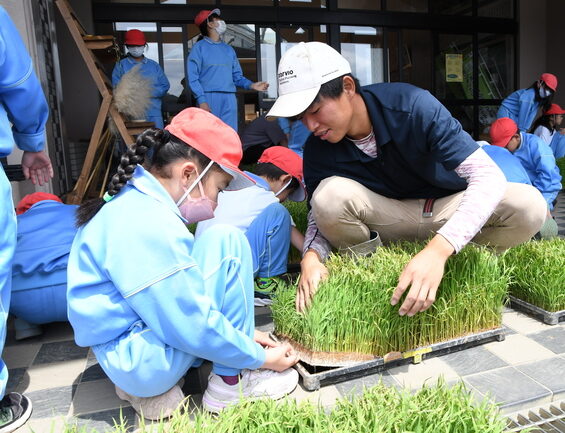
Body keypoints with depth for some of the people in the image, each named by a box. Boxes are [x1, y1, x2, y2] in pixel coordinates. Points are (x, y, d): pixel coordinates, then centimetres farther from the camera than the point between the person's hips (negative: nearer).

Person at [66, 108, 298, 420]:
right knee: (225, 242, -14)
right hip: (145, 364, -9)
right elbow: (193, 326, -23)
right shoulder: (148, 225, -26)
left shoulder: (134, 201, 5)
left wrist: (240, 331, 13)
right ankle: (231, 384, -4)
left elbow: (179, 297, 14)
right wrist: (261, 358, -8)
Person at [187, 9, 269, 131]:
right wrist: (201, 100, -16)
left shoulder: (228, 49, 19)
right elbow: (193, 77, -4)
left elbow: (237, 76, 18)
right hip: (209, 97, -5)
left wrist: (251, 85, -1)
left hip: (229, 99, 5)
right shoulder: (199, 47, 3)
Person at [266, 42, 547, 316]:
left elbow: (489, 176, -32)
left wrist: (437, 250, -47)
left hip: (451, 209, 0)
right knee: (330, 195, -28)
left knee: (529, 204, -28)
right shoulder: (318, 149, -16)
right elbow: (320, 214, -7)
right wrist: (311, 255, -32)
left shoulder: (412, 105, -28)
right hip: (389, 220, 1)